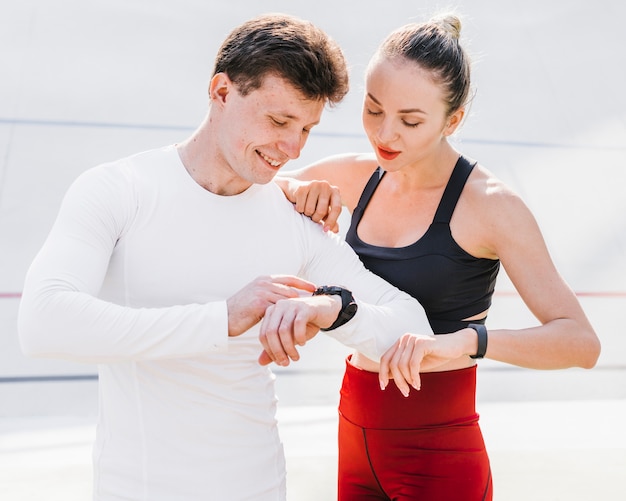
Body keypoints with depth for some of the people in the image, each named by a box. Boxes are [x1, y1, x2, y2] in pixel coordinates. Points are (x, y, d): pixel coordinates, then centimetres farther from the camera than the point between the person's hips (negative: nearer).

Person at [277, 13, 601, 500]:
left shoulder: (489, 204, -17)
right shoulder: (358, 177, -1)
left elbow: (582, 341, -23)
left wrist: (467, 339, -40)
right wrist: (297, 189, -12)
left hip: (439, 460, -5)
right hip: (356, 437, 5)